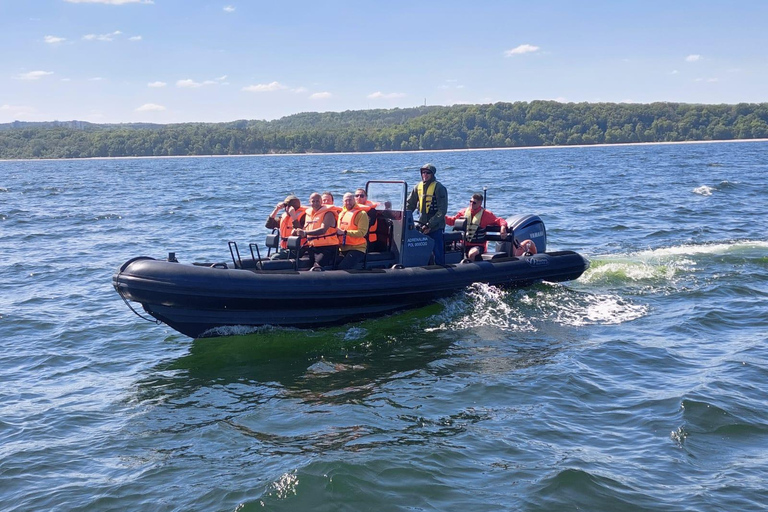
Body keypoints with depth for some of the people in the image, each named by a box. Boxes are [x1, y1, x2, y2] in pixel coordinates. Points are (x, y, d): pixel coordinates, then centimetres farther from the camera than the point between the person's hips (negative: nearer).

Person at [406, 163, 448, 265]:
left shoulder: (439, 188, -8)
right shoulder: (418, 186, 10)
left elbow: (442, 210, -13)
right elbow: (410, 204, 18)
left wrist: (430, 225, -17)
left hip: (435, 227, -6)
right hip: (422, 227, 6)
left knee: (438, 253, -5)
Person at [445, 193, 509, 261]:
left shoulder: (486, 214, -1)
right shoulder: (464, 212, 11)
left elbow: (498, 220, -2)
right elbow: (452, 221, 18)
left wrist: (503, 226, -24)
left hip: (478, 245, -4)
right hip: (464, 244, 4)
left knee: (471, 254, -36)